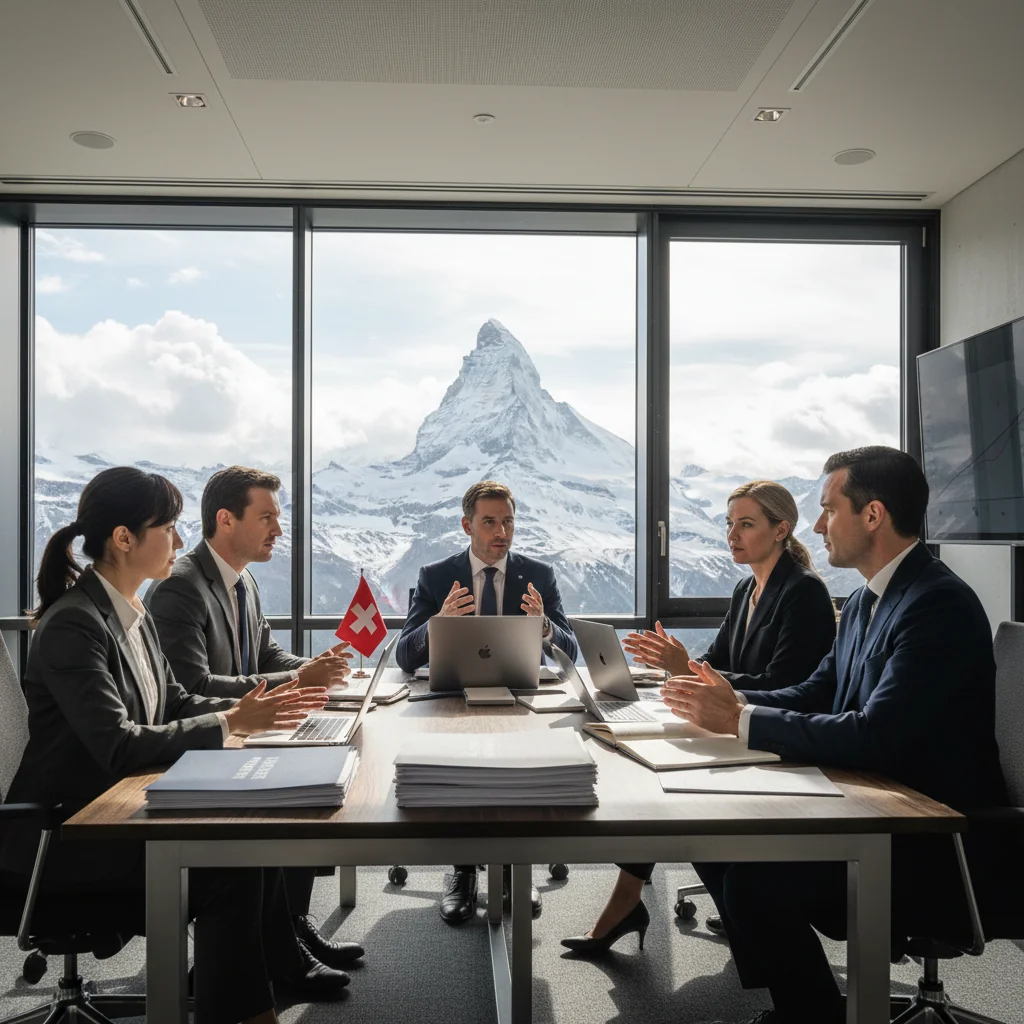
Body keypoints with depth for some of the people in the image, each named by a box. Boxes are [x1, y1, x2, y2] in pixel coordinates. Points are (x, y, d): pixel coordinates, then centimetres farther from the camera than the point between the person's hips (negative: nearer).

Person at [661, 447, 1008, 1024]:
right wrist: (733, 700, -4)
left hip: (933, 840, -9)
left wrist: (741, 720, -24)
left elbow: (876, 736, -28)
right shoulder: (866, 601, 10)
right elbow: (816, 694, 13)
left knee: (753, 881, -25)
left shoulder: (940, 604, -20)